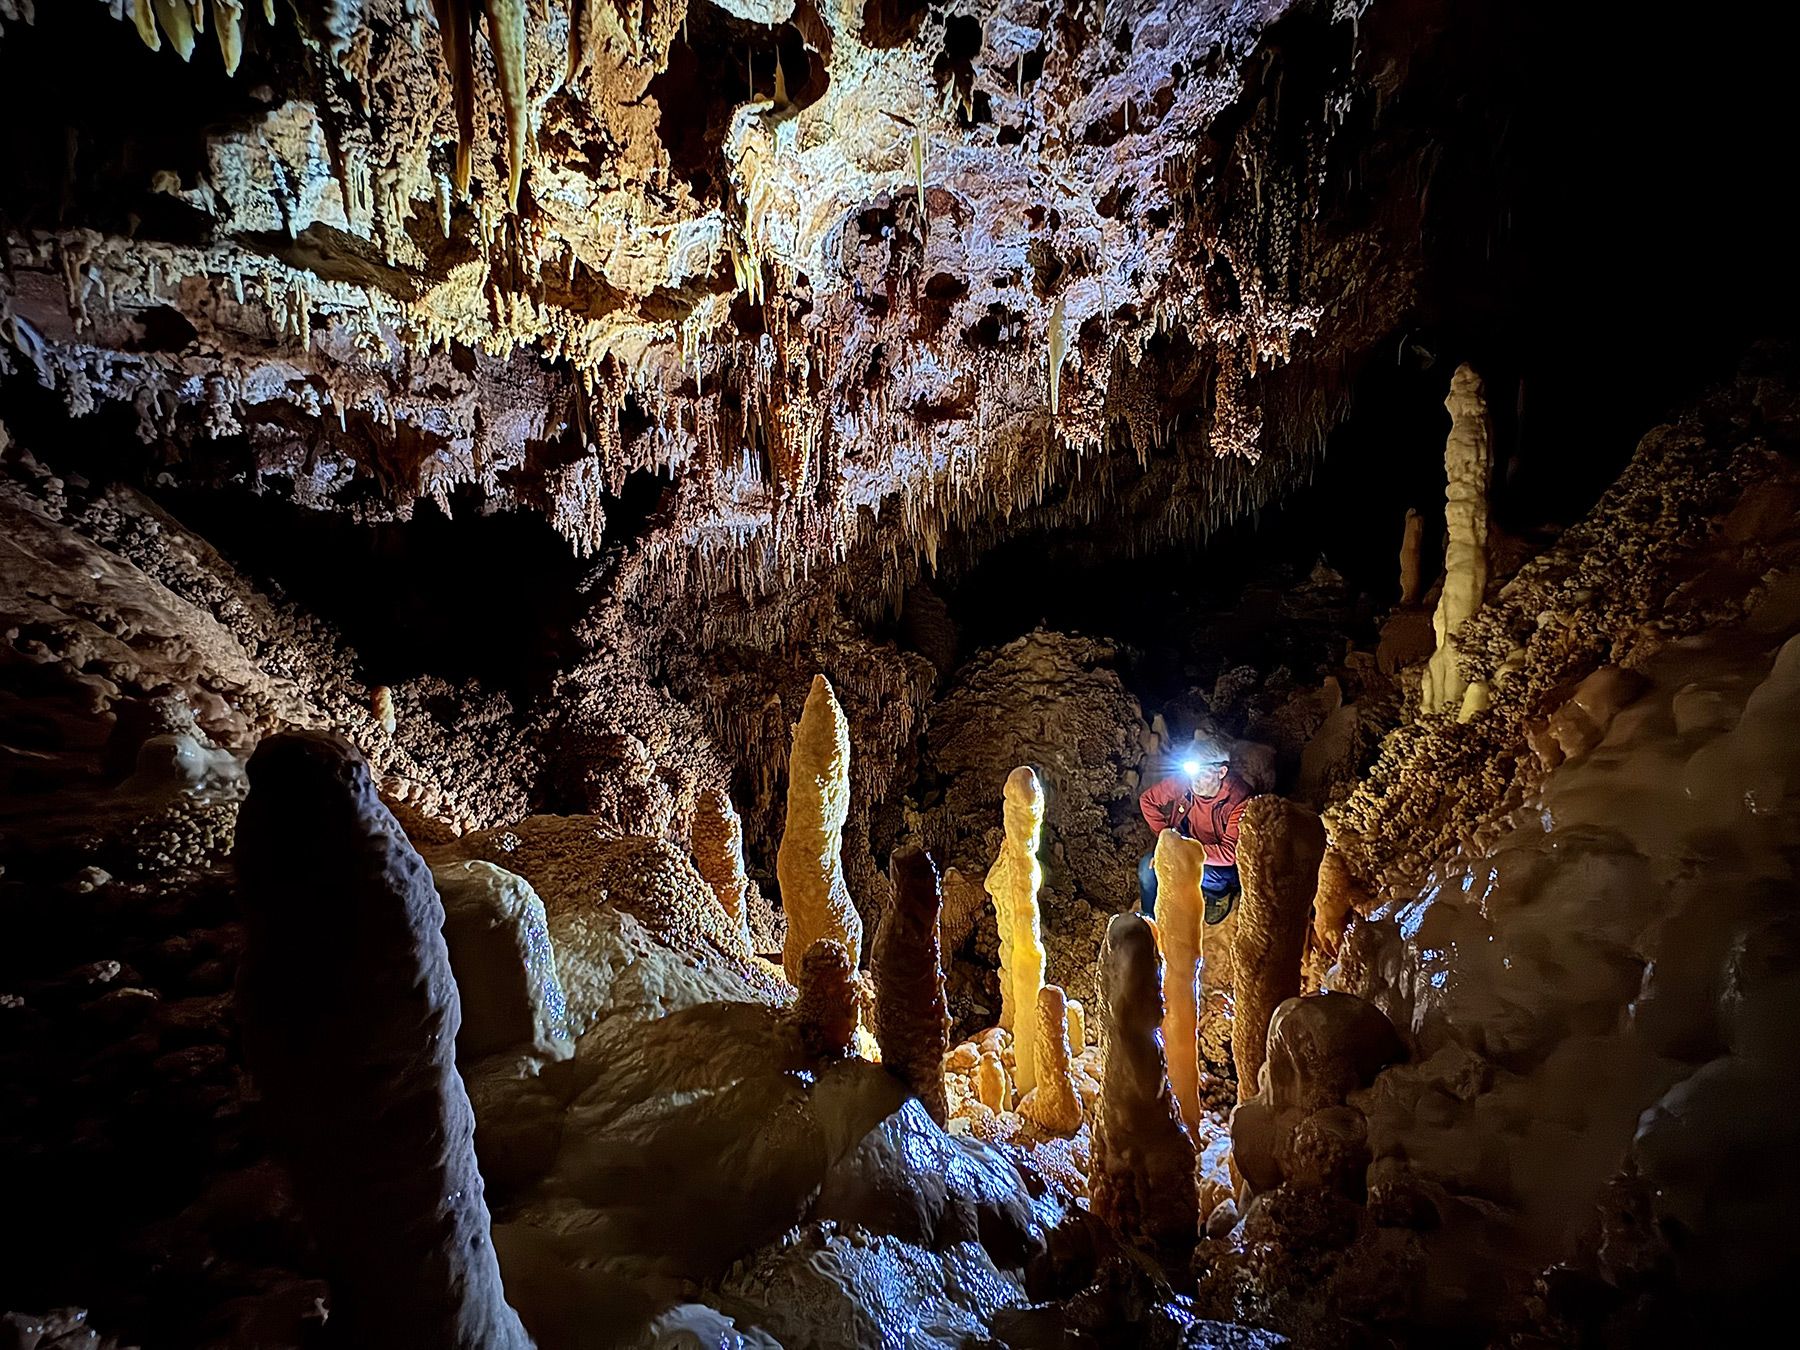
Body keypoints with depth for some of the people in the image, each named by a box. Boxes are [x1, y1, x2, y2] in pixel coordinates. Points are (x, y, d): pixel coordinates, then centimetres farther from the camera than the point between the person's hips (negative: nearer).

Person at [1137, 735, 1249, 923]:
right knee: (1148, 866, -20)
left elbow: (1230, 853, -32)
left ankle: (1220, 894, 3)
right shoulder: (1183, 780, -19)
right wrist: (1163, 834, -12)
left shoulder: (1239, 801, -30)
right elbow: (1147, 799, -2)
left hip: (1222, 865, -4)